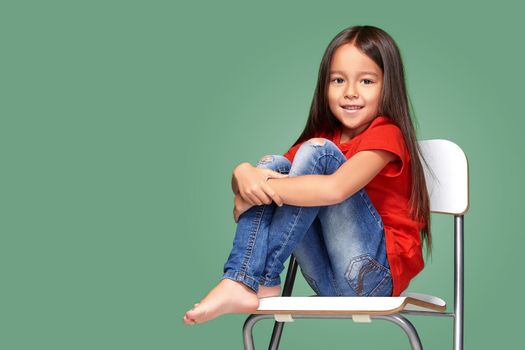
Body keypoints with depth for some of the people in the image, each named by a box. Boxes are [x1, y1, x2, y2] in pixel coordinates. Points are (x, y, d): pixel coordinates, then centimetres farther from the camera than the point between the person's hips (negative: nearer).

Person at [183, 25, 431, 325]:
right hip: (328, 280, 7)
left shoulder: (386, 134, -10)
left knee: (316, 152, -20)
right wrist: (243, 174, -20)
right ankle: (243, 282, -20)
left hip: (380, 271, -7)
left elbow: (334, 189, -29)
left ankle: (261, 278, -20)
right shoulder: (324, 136, 14)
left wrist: (253, 196, -20)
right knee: (273, 164, -4)